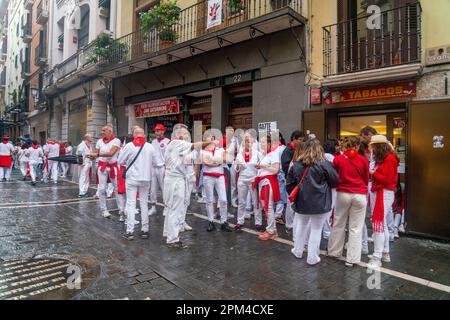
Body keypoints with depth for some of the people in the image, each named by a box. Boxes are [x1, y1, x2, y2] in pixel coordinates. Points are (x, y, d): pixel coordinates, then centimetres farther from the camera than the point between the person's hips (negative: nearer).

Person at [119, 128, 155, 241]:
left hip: (132, 178, -2)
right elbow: (155, 162, 4)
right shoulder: (150, 147, -4)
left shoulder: (129, 146, -9)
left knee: (131, 204, 4)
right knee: (144, 203, 11)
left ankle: (130, 231, 5)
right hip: (145, 178, 2)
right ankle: (145, 230, 16)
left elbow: (120, 161, -2)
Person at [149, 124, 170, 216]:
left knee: (164, 188, -4)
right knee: (152, 188, 9)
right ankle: (153, 207, 20)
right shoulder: (153, 142, 15)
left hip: (162, 168, -6)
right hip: (153, 167, 6)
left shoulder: (167, 142, -6)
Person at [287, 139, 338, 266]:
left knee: (300, 226, 21)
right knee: (316, 229, 9)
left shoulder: (296, 165, -2)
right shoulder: (324, 164, -13)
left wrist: (294, 194, 16)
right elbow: (335, 181, -5)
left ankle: (298, 251, 35)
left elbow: (289, 184, 2)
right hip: (320, 203, -3)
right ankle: (312, 258, 17)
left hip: (302, 202, 4)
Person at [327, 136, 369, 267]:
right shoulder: (363, 160, -3)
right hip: (360, 195, 0)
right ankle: (352, 259, 10)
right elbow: (366, 179, 7)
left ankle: (334, 252, 27)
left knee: (338, 224, 14)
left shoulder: (338, 159, -3)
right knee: (356, 228, 5)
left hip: (343, 194, 1)